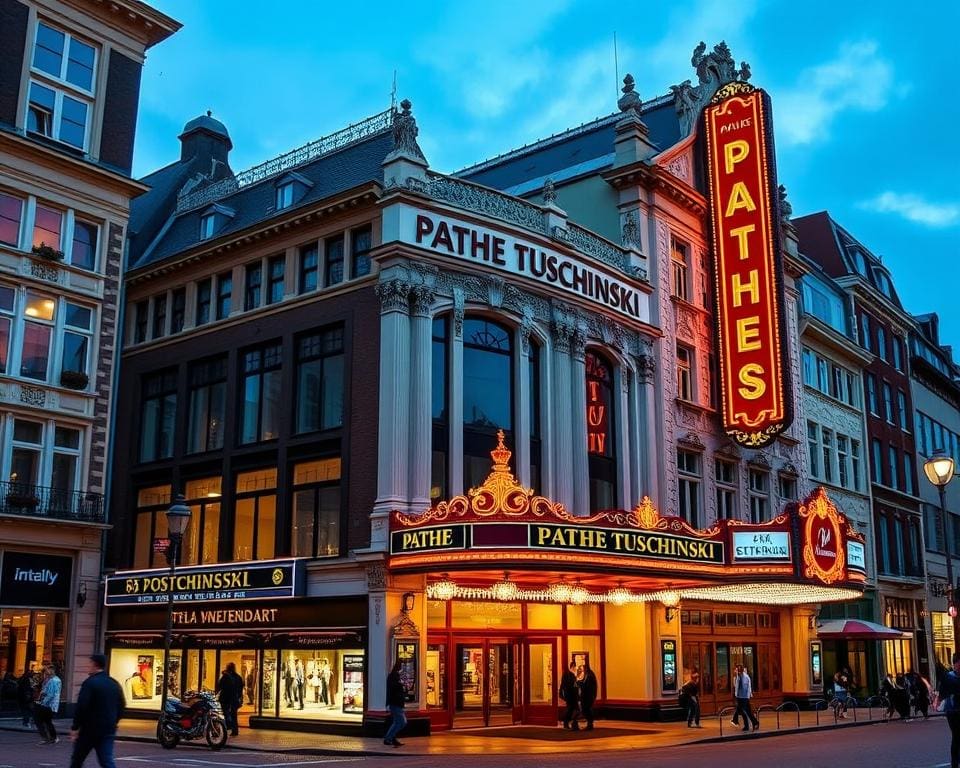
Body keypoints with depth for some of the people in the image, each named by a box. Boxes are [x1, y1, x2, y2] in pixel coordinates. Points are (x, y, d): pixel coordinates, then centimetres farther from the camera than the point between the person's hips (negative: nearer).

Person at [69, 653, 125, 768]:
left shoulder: (90, 682, -11)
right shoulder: (114, 684, 9)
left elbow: (81, 707, -17)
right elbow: (121, 706, 14)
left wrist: (75, 728, -11)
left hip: (89, 729, -5)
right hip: (108, 730, 5)